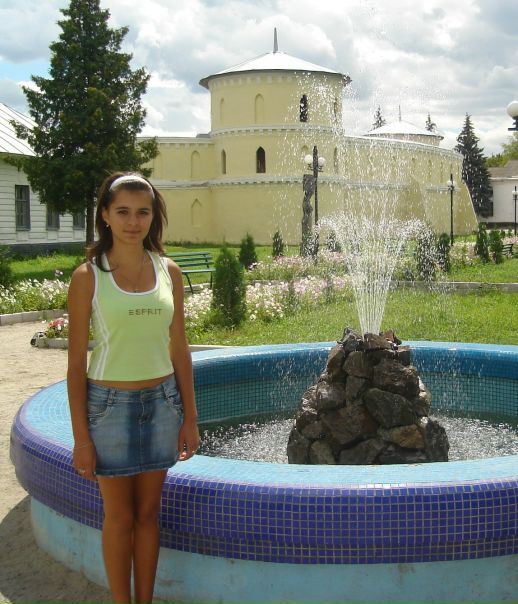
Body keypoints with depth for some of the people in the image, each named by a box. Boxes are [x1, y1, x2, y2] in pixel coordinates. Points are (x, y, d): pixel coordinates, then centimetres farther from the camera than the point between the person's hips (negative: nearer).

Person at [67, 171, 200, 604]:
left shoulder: (168, 272, 2)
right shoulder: (88, 277, -8)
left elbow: (179, 348, 7)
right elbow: (76, 362, -7)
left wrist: (189, 418, 7)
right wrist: (81, 437, -9)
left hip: (161, 402, 3)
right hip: (110, 404, -3)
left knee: (147, 514, 14)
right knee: (119, 517, 9)